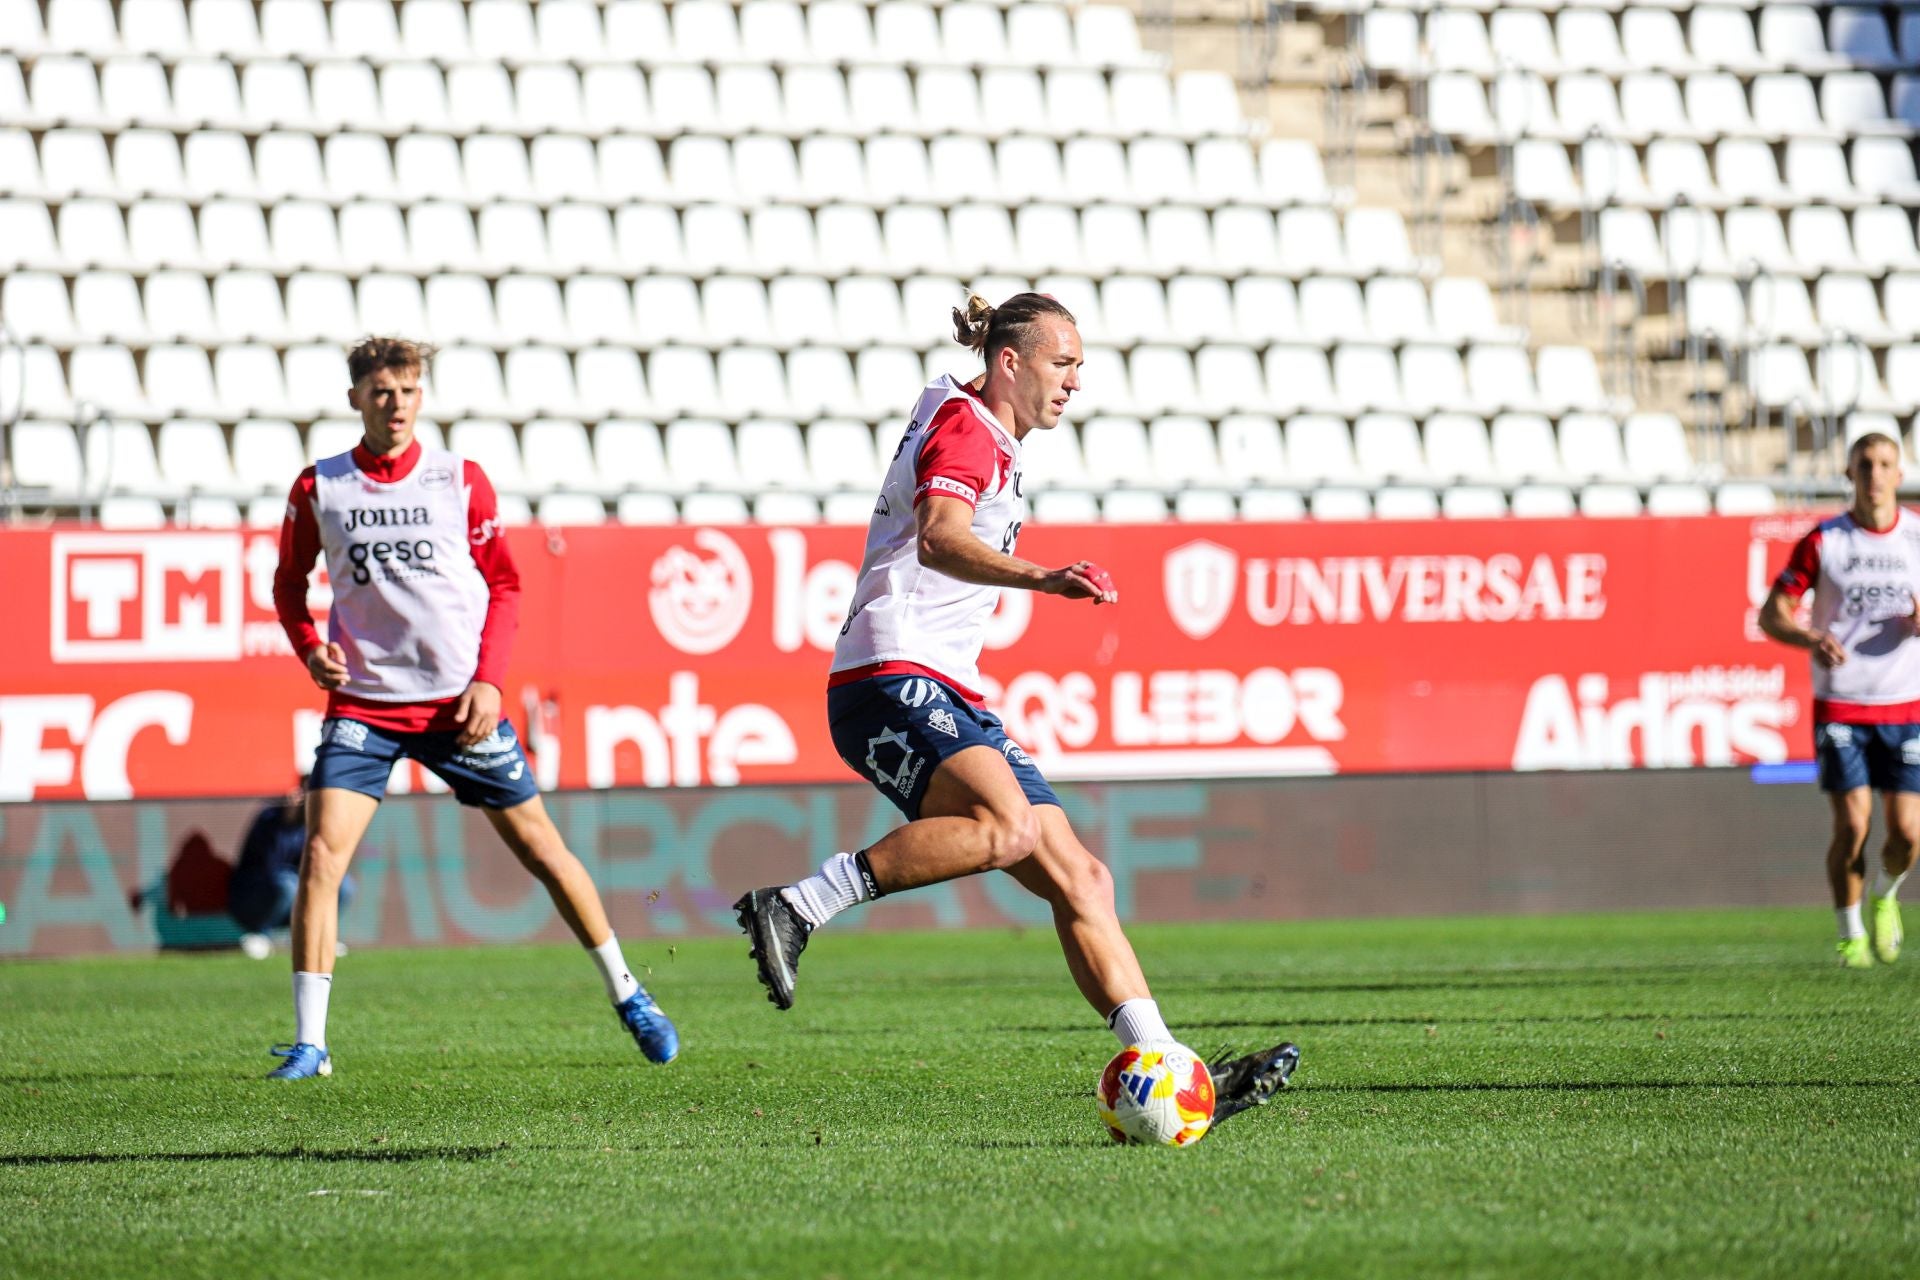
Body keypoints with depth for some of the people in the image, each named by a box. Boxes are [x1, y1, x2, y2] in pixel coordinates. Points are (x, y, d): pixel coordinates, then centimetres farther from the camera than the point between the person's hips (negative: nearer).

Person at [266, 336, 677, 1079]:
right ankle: (308, 1044, -11)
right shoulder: (318, 488, 0)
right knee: (321, 854, -16)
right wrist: (309, 648, -6)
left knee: (539, 846, 7)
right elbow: (289, 581, 13)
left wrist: (489, 680, -5)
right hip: (363, 704, 0)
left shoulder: (461, 481, -1)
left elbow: (504, 583, 7)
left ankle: (627, 996, 25)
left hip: (458, 703, 0)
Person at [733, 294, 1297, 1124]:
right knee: (1008, 826, -35)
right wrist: (1042, 578, -45)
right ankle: (793, 907, -29)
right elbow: (939, 540, -29)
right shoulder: (963, 428, -7)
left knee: (1079, 879, 0)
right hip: (890, 682, -10)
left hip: (947, 697, 10)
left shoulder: (992, 442, 25)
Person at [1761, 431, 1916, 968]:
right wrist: (1811, 639, -21)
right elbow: (1771, 614, 0)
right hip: (1839, 706, -2)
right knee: (1852, 826, -10)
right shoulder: (1822, 541, -2)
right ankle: (1850, 934, 10)